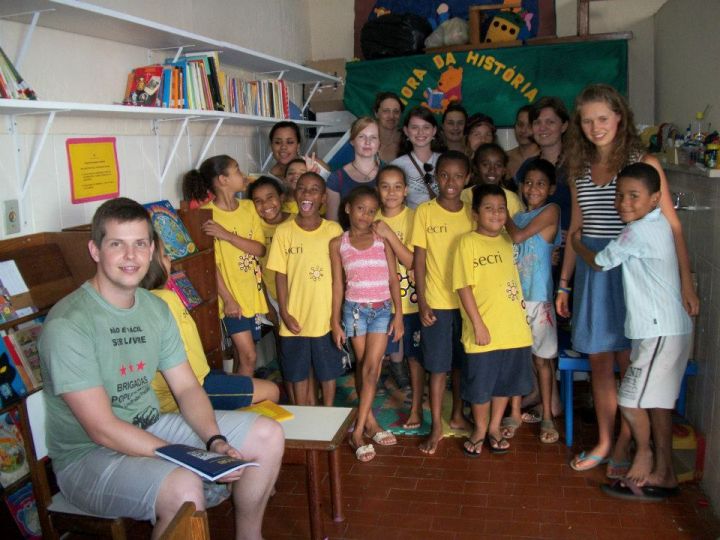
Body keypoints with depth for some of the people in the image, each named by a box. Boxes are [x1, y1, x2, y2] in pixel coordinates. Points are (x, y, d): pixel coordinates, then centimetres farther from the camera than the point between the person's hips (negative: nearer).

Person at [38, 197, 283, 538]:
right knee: (185, 488, -36)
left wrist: (215, 442, -13)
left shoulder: (155, 309, 3)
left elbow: (187, 388, 5)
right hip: (87, 454, -7)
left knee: (268, 435, 2)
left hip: (151, 428, 8)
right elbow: (102, 430, -23)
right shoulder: (68, 324, -21)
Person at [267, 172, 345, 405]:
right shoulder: (283, 231, -5)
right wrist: (284, 313, -6)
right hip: (295, 318, 0)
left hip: (326, 317, 0)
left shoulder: (333, 230, -5)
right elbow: (280, 275, -2)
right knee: (298, 372, 14)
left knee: (329, 371, 14)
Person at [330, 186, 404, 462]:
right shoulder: (338, 243, 1)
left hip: (382, 309, 0)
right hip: (355, 309, 0)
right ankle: (370, 422, 22)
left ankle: (358, 431, 2)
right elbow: (338, 284, 2)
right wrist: (335, 322, 0)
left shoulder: (382, 240, 1)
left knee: (371, 368, -5)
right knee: (362, 366, 9)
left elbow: (393, 279, 2)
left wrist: (398, 315, -2)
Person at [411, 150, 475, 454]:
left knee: (462, 362, 15)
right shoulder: (425, 212, -5)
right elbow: (418, 260, -5)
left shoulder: (472, 213, 3)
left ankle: (457, 415, 34)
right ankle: (436, 426, 17)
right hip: (436, 303, -3)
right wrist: (421, 302, -9)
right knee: (438, 367, 3)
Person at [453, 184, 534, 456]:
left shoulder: (509, 241, 8)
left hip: (513, 327, 5)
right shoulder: (467, 242, -9)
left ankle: (495, 427, 34)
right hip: (483, 330, -5)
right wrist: (478, 324, -15)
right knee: (480, 384, 8)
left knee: (506, 381, 16)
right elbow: (463, 286, -13)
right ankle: (480, 429, 30)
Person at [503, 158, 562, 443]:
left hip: (538, 298, -4)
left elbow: (518, 236, -14)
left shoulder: (551, 211, -5)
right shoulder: (517, 216, 12)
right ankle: (515, 414, 21)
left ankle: (547, 416, 20)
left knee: (541, 358, 5)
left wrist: (504, 217, -1)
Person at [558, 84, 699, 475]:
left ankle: (624, 447, 18)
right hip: (590, 269, 5)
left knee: (628, 362, 2)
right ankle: (604, 443, 24)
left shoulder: (644, 164, -4)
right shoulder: (580, 169, 10)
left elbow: (671, 225, -7)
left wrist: (686, 281, -14)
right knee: (599, 361, 10)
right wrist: (564, 284, 14)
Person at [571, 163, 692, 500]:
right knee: (657, 400, 14)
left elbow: (598, 262, -5)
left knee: (631, 399, -1)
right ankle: (663, 473, 23)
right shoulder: (658, 224, 11)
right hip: (666, 329, 10)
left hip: (659, 331, -10)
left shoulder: (637, 233, -17)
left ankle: (643, 455, 21)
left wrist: (576, 243, 13)